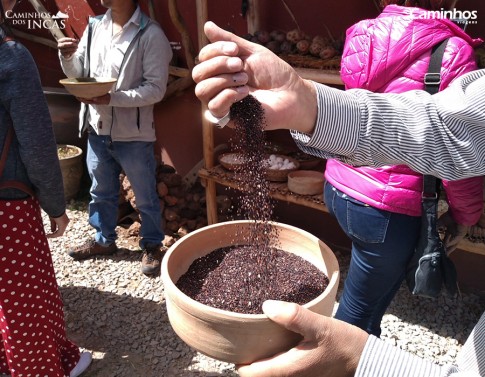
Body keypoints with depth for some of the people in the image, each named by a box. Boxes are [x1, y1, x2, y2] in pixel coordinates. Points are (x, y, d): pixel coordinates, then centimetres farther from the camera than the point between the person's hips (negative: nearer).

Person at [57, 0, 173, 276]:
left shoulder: (150, 34, -12)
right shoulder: (95, 26, 7)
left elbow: (156, 88, -17)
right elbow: (79, 74, 13)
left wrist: (112, 98, -24)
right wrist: (68, 57, -9)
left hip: (133, 134, -6)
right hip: (97, 129, 6)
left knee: (145, 196, 10)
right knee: (101, 191, 20)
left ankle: (153, 246, 29)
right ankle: (104, 239, 40)